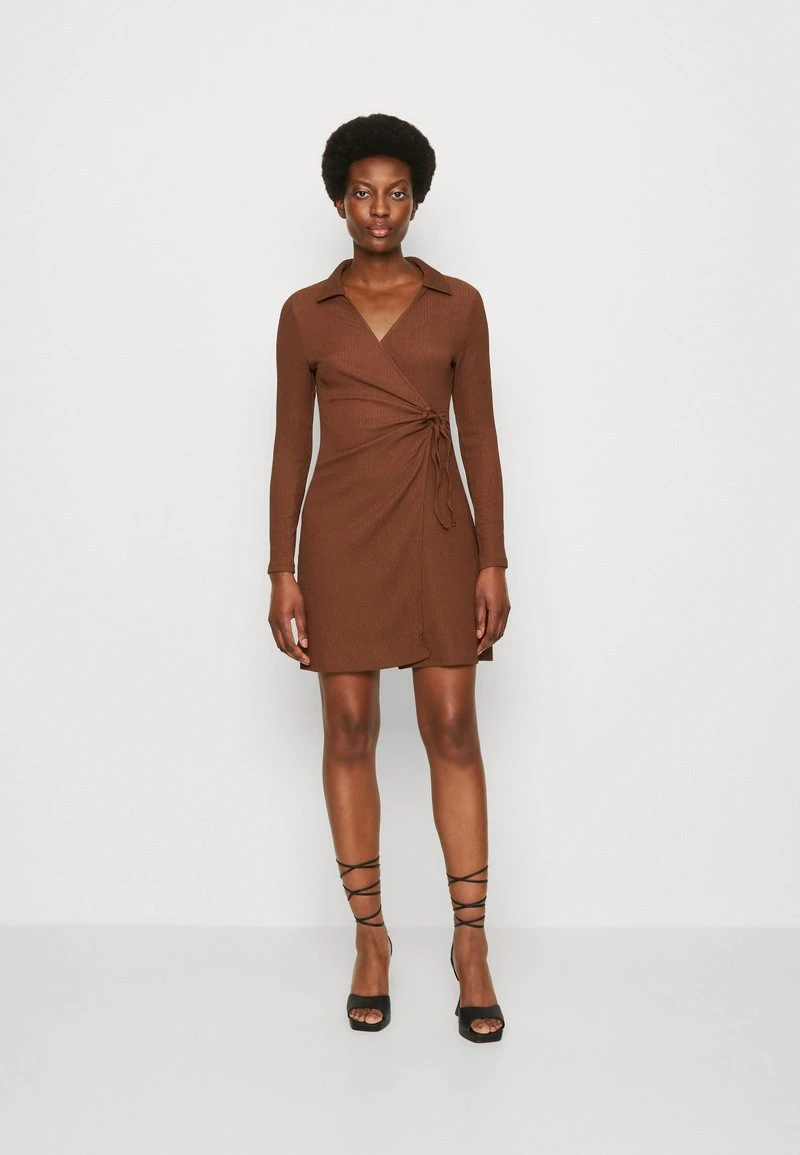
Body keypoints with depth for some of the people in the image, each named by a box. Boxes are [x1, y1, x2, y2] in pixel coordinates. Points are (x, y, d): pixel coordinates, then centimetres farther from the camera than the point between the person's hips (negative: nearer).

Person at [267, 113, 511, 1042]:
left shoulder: (458, 304, 5)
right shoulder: (306, 312, 5)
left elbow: (478, 435, 3)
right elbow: (290, 445, 5)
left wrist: (493, 561, -3)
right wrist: (282, 571, -1)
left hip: (436, 528, 0)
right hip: (342, 532, 1)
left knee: (452, 728, -2)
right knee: (349, 730, 3)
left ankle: (470, 942, 10)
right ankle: (370, 937, 17)